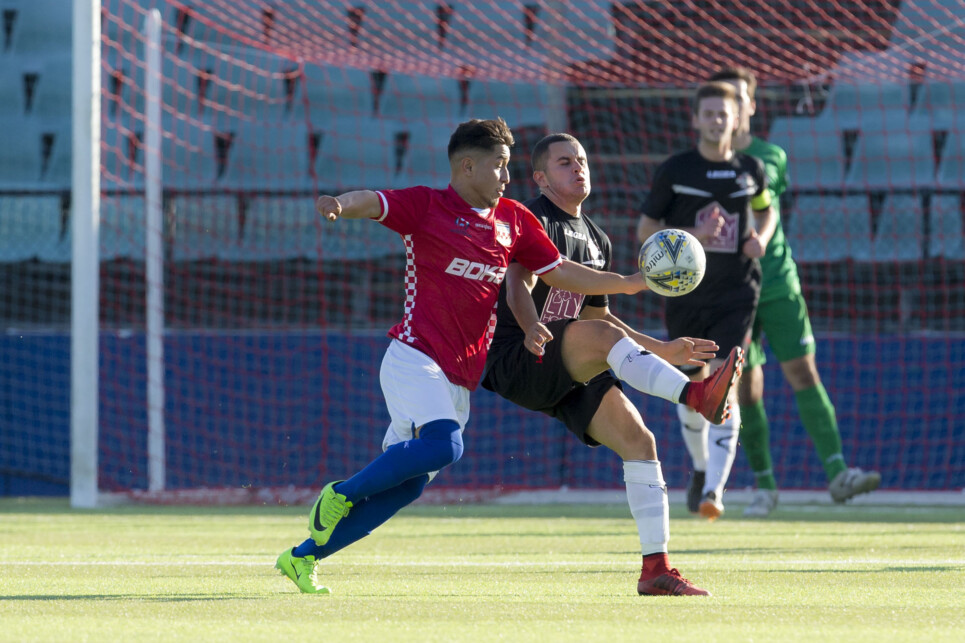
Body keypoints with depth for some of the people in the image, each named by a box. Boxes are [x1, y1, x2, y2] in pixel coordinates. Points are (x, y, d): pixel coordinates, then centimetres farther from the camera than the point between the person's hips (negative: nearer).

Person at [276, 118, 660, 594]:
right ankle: (341, 493, -11)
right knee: (444, 445, -31)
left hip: (461, 376, 7)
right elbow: (371, 203, -18)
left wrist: (634, 283, 13)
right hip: (416, 356, -7)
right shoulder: (426, 206, -2)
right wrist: (340, 204, -42)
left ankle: (303, 556, 12)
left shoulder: (513, 220, 16)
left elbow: (561, 273, 21)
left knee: (408, 485, 2)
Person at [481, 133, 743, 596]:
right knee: (603, 336, -33)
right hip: (515, 363, -8)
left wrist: (663, 351, 24)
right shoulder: (534, 220, -5)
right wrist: (529, 327, -43)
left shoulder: (596, 240, 21)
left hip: (567, 374, 8)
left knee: (637, 439, -9)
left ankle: (656, 569, -10)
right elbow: (519, 283, -22)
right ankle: (697, 396, -52)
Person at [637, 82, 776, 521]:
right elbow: (645, 229, 1)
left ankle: (714, 490, -20)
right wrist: (692, 236, -15)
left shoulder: (750, 170, 4)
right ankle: (701, 468, 38)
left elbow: (766, 209, 24)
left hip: (735, 291, -1)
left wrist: (761, 237, 1)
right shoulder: (675, 171, -2)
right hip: (686, 291, 1)